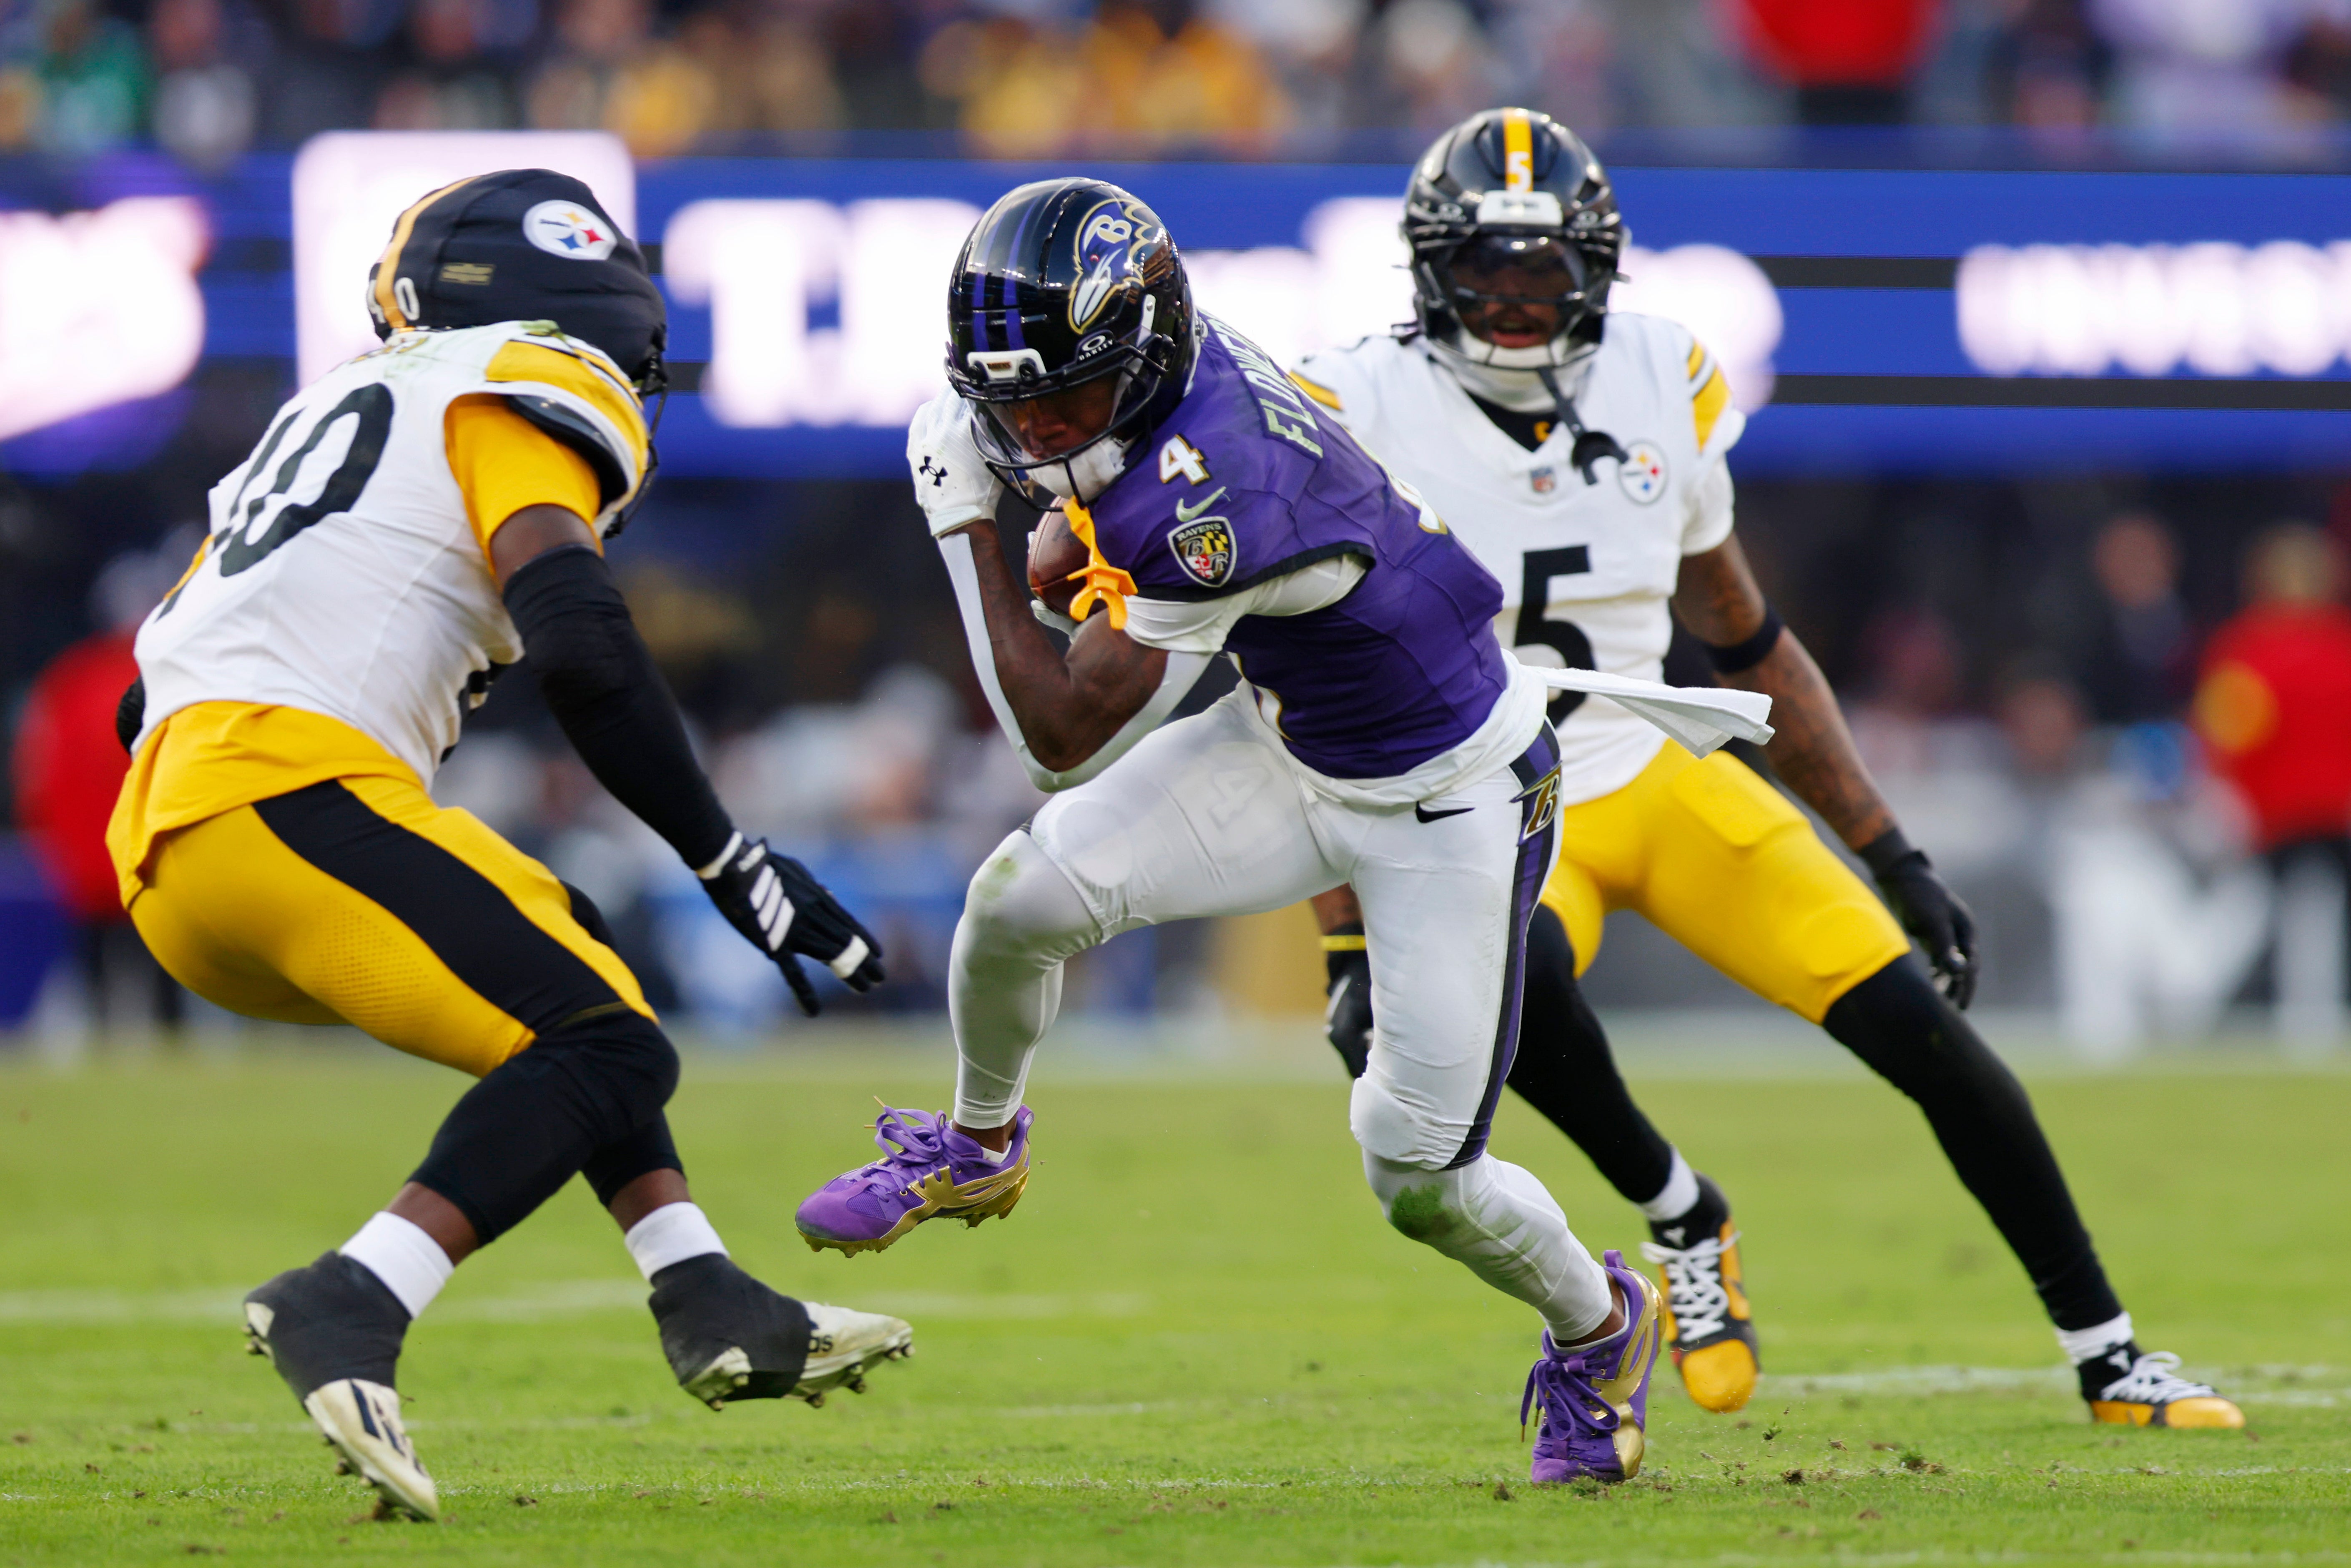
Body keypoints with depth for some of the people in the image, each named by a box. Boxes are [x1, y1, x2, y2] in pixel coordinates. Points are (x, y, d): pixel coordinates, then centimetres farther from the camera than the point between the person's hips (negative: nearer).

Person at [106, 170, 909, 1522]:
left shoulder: (341, 409, 30)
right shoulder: (530, 397, 5)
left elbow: (153, 692, 30)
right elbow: (581, 652, -13)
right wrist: (731, 865, -7)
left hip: (166, 856, 9)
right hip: (285, 785, -9)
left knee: (571, 969, 25)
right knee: (607, 1050, -11)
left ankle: (708, 1307, 15)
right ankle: (349, 1309, -29)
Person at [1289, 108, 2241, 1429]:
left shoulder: (1659, 389, -1)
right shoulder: (1363, 419, -13)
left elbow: (1747, 645, 11)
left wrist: (1895, 857, 10)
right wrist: (1353, 953, -15)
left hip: (1660, 779, 4)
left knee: (1922, 1025, -8)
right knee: (1518, 981, -38)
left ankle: (2108, 1358, 7)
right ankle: (1681, 1216, -9)